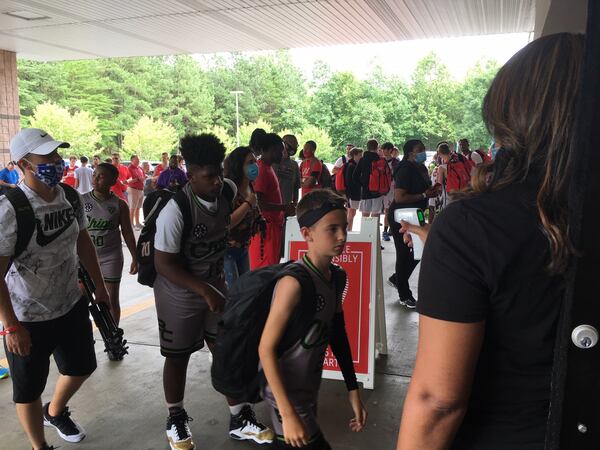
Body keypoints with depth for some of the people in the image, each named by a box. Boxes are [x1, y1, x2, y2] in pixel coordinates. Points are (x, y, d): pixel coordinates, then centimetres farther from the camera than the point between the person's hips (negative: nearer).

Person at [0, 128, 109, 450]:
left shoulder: (70, 196, -4)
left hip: (72, 305, 7)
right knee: (29, 390, 11)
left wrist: (100, 288, 13)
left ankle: (55, 412, 54)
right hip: (28, 319, -6)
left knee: (81, 367, 23)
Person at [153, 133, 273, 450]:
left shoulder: (228, 190, -10)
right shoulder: (176, 209, -29)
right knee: (178, 357, 11)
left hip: (215, 284, 6)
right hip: (179, 294, -5)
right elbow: (164, 264, -26)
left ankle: (239, 419, 26)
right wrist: (204, 291, -31)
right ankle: (176, 420, 35)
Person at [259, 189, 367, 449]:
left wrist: (353, 390, 11)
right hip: (287, 394, -7)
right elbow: (266, 349, -23)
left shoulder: (336, 277, -2)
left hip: (310, 390, 7)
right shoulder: (294, 283, -26)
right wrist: (288, 415, -23)